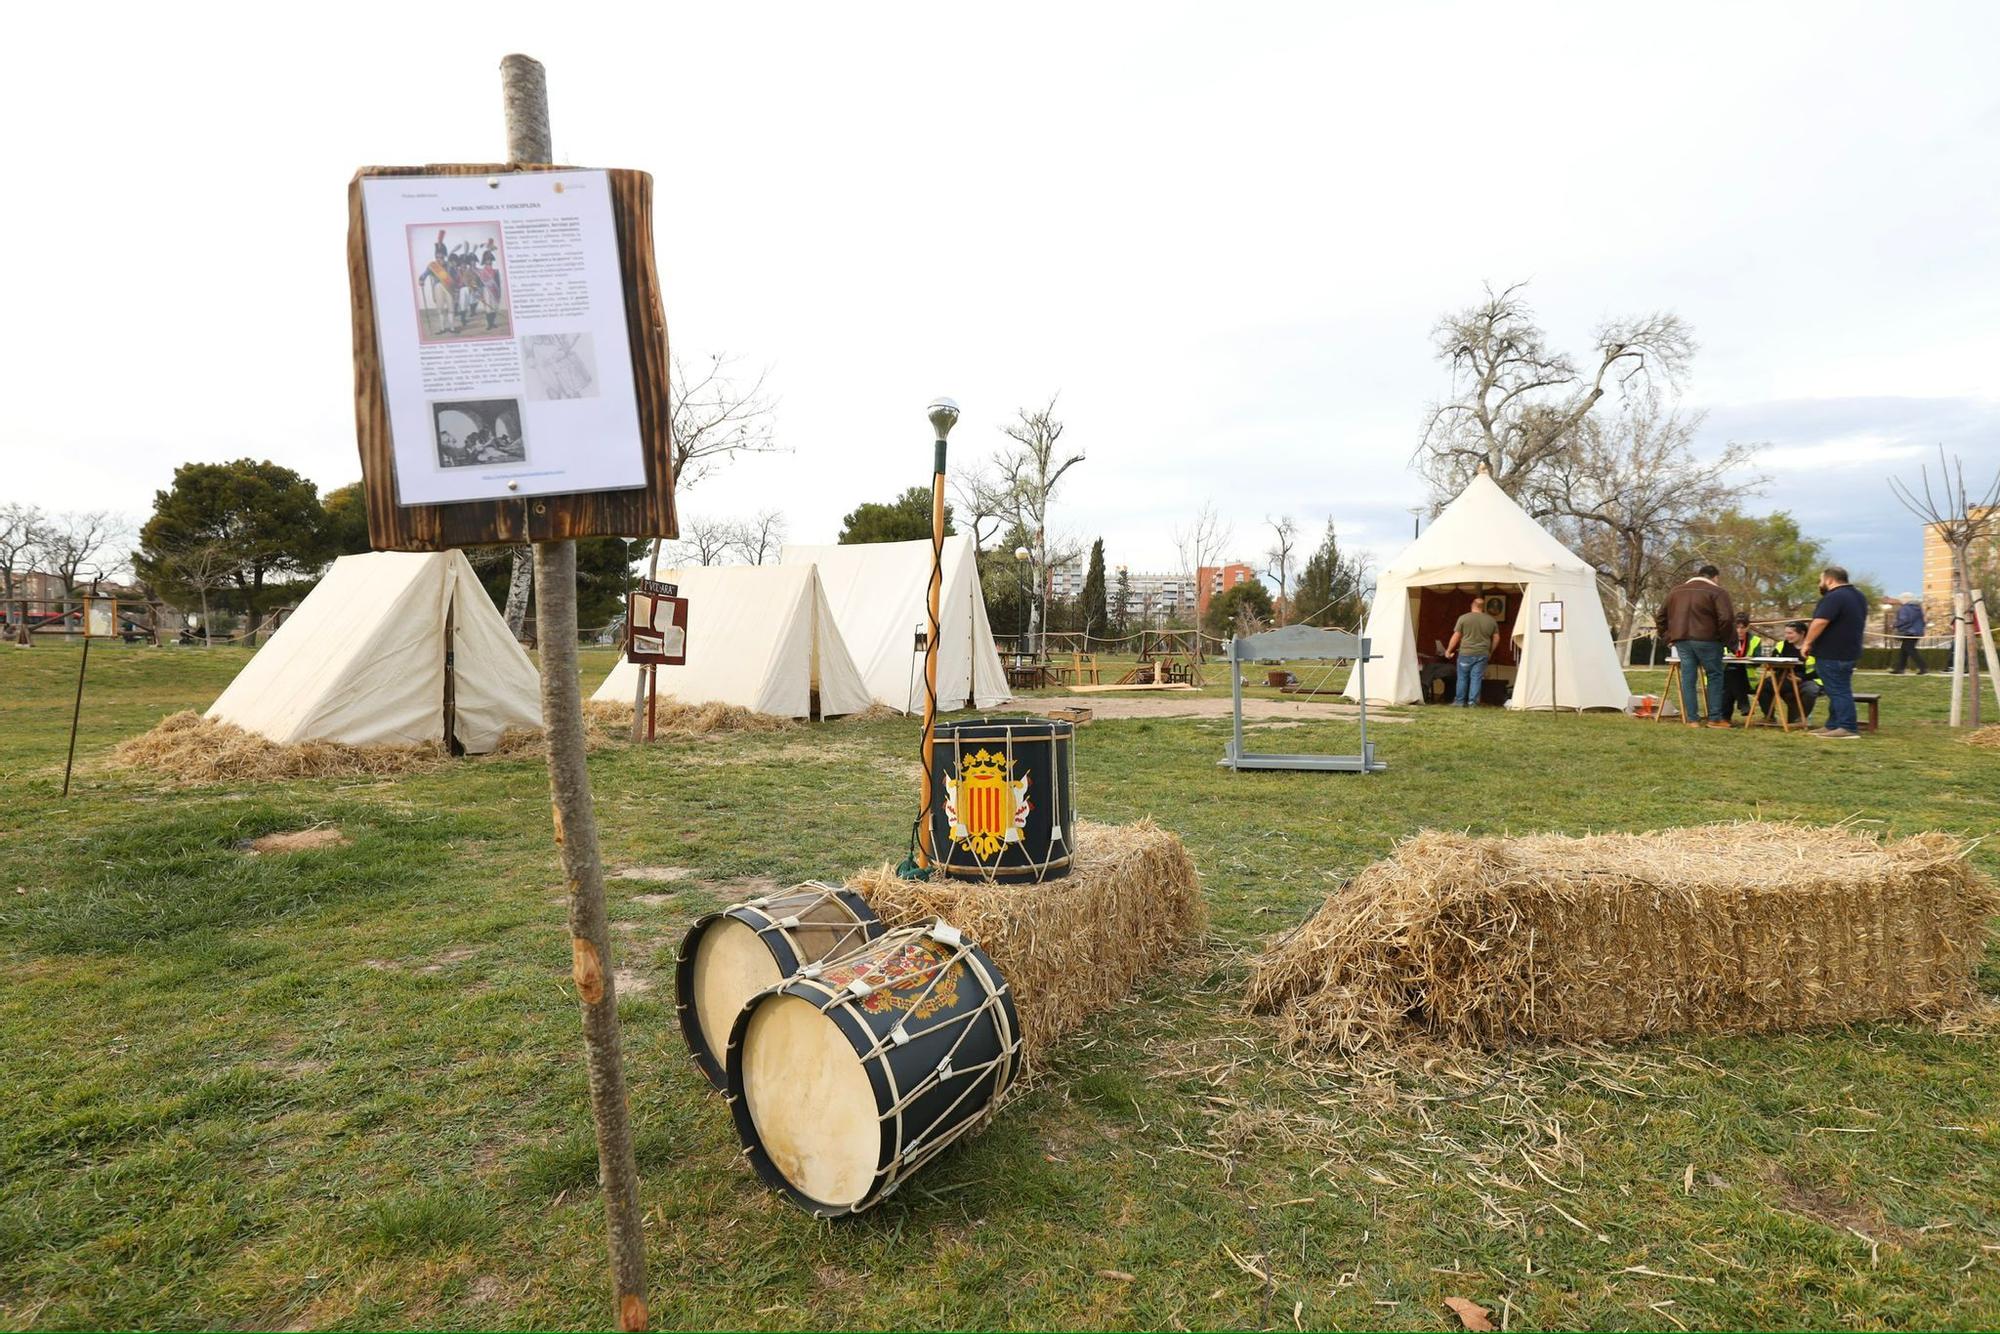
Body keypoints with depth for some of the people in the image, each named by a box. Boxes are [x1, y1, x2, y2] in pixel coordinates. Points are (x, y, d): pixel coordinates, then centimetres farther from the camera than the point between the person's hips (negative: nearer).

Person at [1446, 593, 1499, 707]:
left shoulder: (1463, 618, -5)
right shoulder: (1491, 620, 6)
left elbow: (1456, 636, -3)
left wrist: (1448, 650, 6)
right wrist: (1490, 652, 24)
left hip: (1466, 653, -2)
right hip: (1482, 654, 2)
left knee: (1462, 678, 7)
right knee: (1476, 678, 4)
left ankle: (1459, 701, 11)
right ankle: (1472, 702, 3)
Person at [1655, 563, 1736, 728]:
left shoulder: (1677, 591, 17)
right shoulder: (1717, 591, -1)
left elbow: (1661, 617, 17)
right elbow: (1726, 618, -13)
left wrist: (1667, 637, 19)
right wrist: (1721, 637, 0)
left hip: (1682, 640, 4)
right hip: (1706, 640, -4)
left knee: (1688, 679, 6)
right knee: (1715, 676, 7)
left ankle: (1692, 719, 5)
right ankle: (1715, 718, 5)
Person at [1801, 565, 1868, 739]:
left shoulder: (1834, 597, -20)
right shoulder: (1858, 596, 16)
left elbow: (1819, 622, -26)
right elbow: (1862, 622, 26)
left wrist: (1807, 643, -15)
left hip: (1832, 654, -11)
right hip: (1849, 651, 11)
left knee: (1838, 691, -7)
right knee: (1839, 690, 14)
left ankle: (1848, 728, -7)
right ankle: (1833, 726, 20)